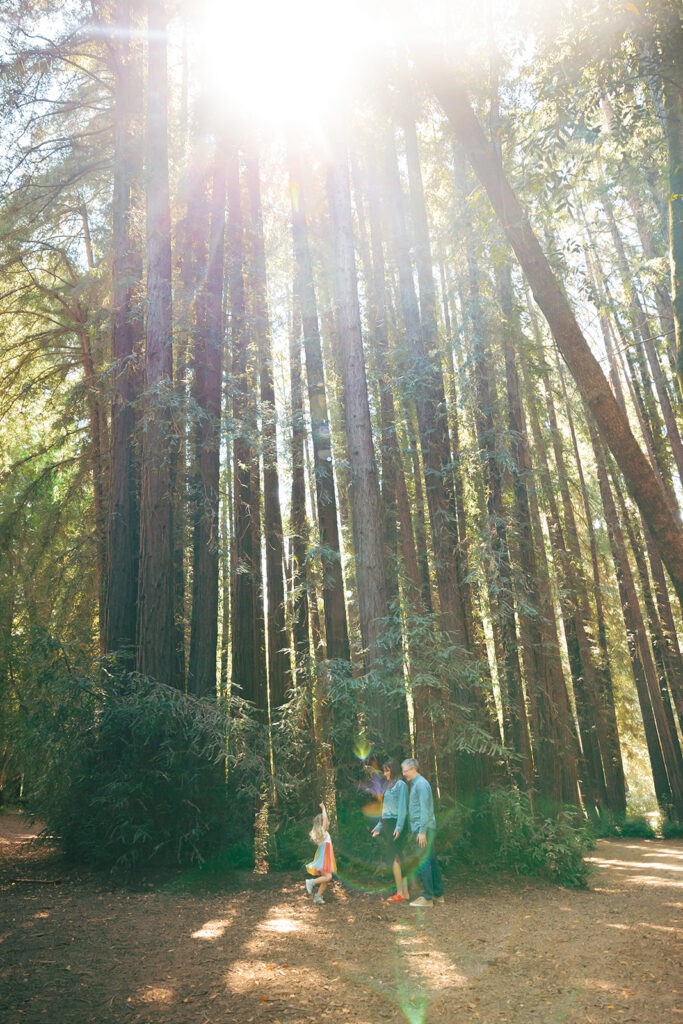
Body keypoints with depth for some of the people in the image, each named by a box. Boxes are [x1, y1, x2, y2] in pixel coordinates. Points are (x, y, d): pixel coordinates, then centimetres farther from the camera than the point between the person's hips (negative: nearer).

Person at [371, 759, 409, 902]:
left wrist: (398, 827, -20)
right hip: (387, 824, 9)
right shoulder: (388, 785, 18)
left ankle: (400, 893, -4)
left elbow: (402, 807, -14)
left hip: (395, 824, -9)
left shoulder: (400, 784, -8)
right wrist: (379, 827, 22)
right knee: (398, 857, 8)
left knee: (394, 857, -8)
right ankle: (405, 892, 11)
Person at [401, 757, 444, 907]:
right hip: (420, 828, 10)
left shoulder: (421, 784, -13)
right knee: (431, 860, 12)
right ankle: (438, 894, 18)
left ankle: (428, 898, -5)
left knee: (424, 861, -8)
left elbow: (425, 809, -19)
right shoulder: (415, 784, 18)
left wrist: (422, 831, -21)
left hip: (424, 828, -10)